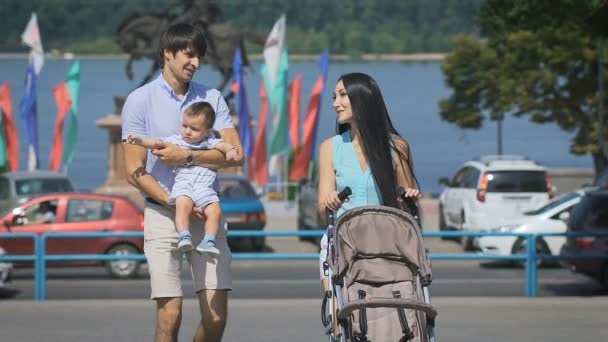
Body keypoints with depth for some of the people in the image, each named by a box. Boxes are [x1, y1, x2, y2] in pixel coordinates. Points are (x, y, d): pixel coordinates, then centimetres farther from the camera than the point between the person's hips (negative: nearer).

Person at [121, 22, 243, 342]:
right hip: (162, 216, -3)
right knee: (170, 315, -9)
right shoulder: (140, 100, 0)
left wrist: (187, 157, -13)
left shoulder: (211, 97, 10)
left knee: (216, 316, -3)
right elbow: (135, 172, -3)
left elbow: (235, 154, 1)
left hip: (206, 213, 3)